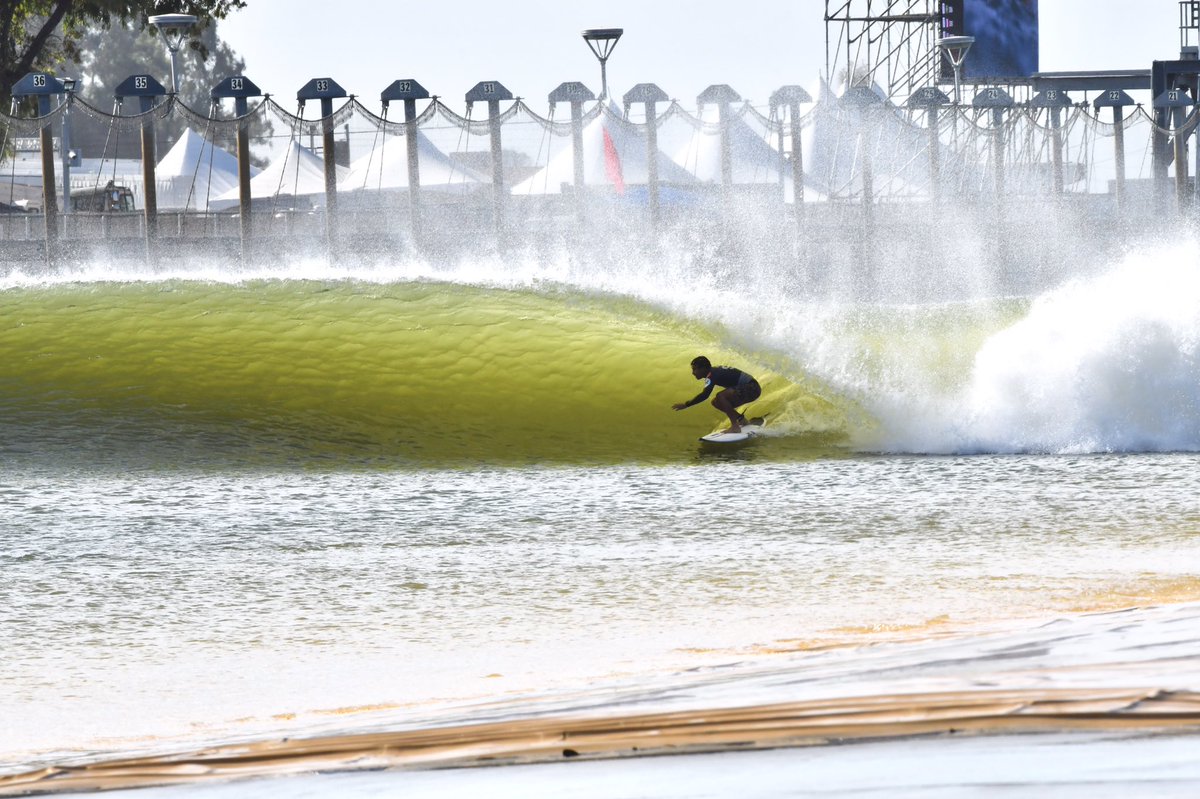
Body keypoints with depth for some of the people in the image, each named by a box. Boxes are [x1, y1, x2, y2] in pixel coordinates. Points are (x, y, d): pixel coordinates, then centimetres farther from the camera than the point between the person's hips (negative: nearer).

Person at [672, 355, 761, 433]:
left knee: (720, 396, -28)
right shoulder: (714, 371, 10)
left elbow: (704, 395, -31)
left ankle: (735, 427, -22)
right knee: (716, 402, 11)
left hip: (751, 389, -10)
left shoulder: (712, 375, -20)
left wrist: (686, 405, -28)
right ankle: (742, 420, 18)